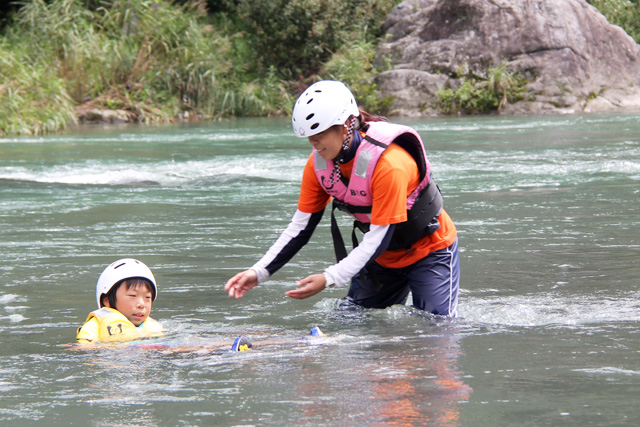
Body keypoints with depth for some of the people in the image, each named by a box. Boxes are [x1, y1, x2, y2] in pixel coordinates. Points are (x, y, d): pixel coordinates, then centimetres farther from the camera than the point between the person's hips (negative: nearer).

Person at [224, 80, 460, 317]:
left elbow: (379, 238, -32)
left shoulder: (389, 164, -34)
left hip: (430, 250, -6)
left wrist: (330, 279, -38)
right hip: (383, 256, 6)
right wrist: (259, 272, -17)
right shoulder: (319, 163, -12)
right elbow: (300, 226, -6)